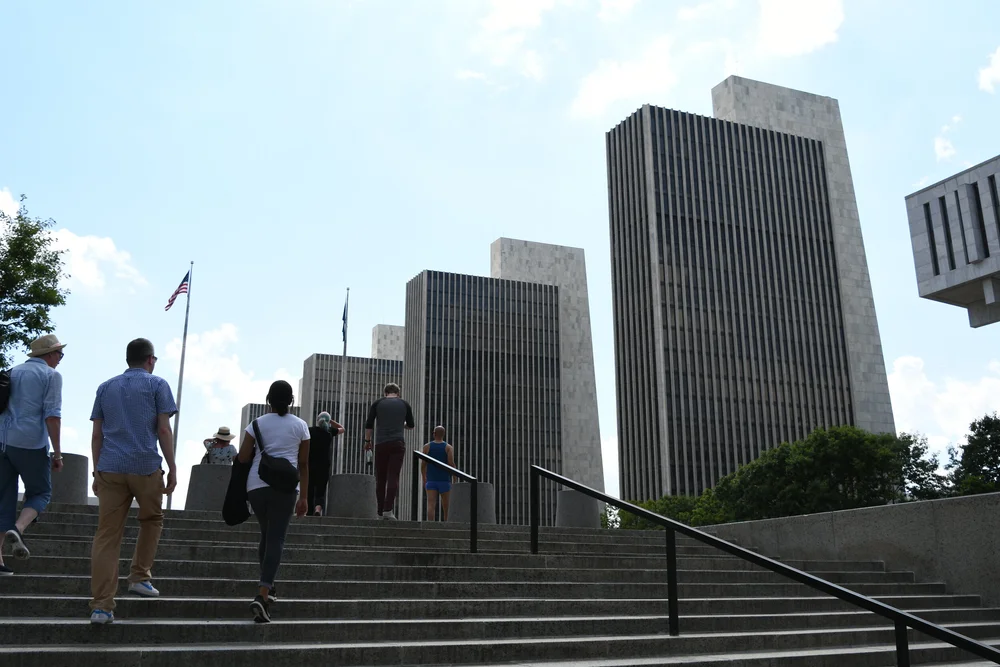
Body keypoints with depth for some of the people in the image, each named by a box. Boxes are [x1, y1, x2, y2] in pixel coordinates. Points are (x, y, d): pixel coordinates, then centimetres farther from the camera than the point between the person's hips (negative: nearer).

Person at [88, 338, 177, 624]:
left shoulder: (105, 387, 18)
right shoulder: (157, 385, 5)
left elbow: (97, 435, 14)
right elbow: (163, 430, -3)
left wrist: (97, 473, 17)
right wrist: (172, 468, 0)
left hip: (110, 468, 3)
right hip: (146, 466, -3)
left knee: (106, 536, 1)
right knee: (151, 520, 21)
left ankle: (101, 606, -4)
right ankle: (140, 577, 17)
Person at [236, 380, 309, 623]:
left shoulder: (257, 423, 7)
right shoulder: (300, 426, 7)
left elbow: (243, 457, 3)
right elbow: (304, 464, 7)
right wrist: (304, 496, 12)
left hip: (257, 485, 2)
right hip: (285, 487, -2)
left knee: (267, 535, 21)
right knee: (276, 539, -4)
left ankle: (267, 587, 28)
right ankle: (262, 595, -17)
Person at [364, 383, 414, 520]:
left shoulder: (377, 403, 9)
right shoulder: (404, 404, 12)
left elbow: (369, 424, 3)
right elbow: (410, 425, 20)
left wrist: (367, 441, 13)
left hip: (381, 444, 1)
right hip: (398, 444, -1)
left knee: (380, 478, 7)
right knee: (393, 477, -6)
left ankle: (380, 511, 8)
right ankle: (388, 510, -17)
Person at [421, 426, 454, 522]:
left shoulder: (427, 446, 3)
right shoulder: (449, 447, 0)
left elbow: (423, 464, 2)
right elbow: (451, 463, -11)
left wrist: (424, 478, 14)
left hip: (431, 480, 0)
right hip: (444, 481, 0)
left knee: (431, 505, -10)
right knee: (446, 506, 12)